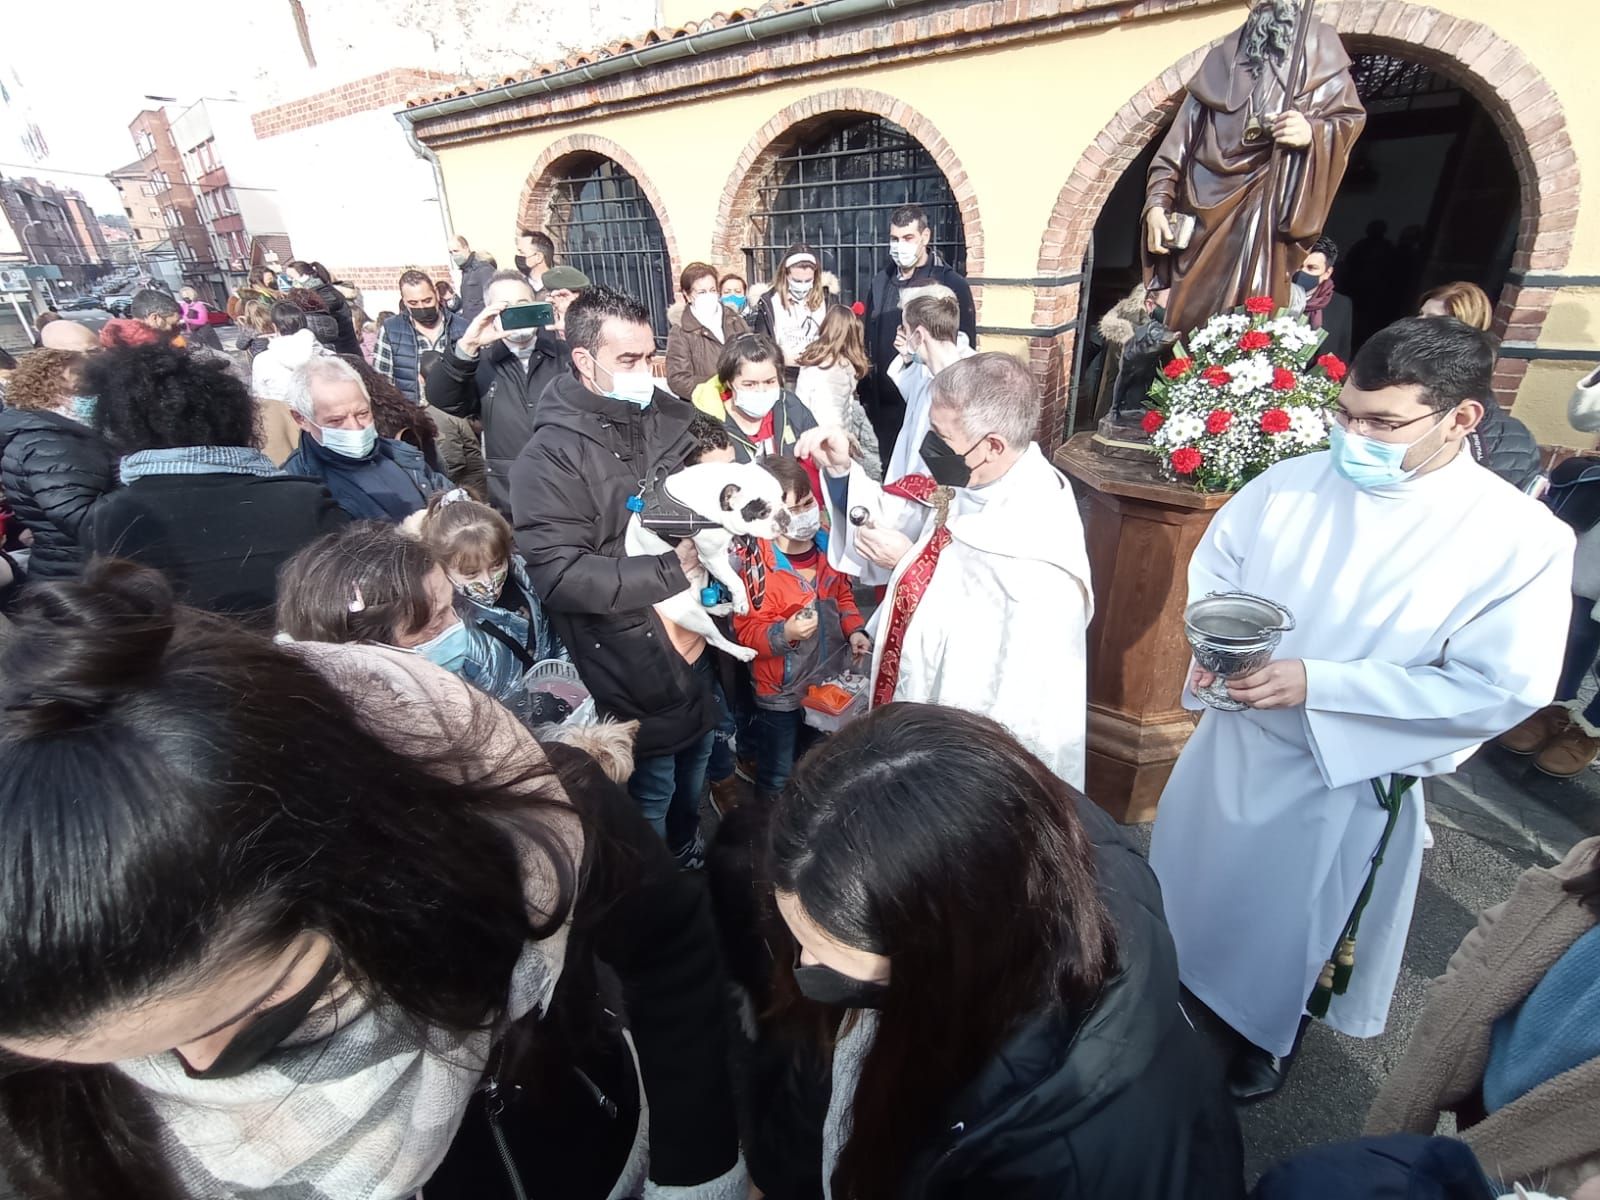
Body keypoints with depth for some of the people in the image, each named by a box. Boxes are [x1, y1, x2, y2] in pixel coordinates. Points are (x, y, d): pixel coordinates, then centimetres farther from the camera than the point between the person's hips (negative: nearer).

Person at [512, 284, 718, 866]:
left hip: (695, 646, 6)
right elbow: (558, 574, -24)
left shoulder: (672, 418, 1)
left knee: (692, 784, 26)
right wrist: (672, 571, -24)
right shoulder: (549, 456, -17)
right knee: (649, 799, 14)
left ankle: (692, 862, 54)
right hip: (629, 672, -6)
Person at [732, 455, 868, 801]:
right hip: (780, 693, -6)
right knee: (777, 780, 14)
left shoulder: (827, 544, -5)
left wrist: (854, 630, -5)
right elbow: (747, 632, -21)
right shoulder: (757, 566, -25)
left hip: (827, 683, 7)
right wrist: (785, 633, -38)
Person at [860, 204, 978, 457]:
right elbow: (869, 342, 11)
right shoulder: (880, 283, 8)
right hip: (885, 404, 5)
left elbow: (966, 349, -7)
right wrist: (866, 394, 9)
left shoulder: (952, 284, -8)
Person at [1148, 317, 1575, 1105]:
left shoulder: (1521, 539, -19)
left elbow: (1500, 690, -20)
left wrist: (1316, 684, -29)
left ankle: (1266, 1035, 52)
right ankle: (1174, 983, 56)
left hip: (1345, 776, -3)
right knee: (1189, 877, 25)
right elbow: (1215, 560, 4)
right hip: (1229, 739, 4)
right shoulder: (1292, 481, -9)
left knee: (1288, 919, 20)